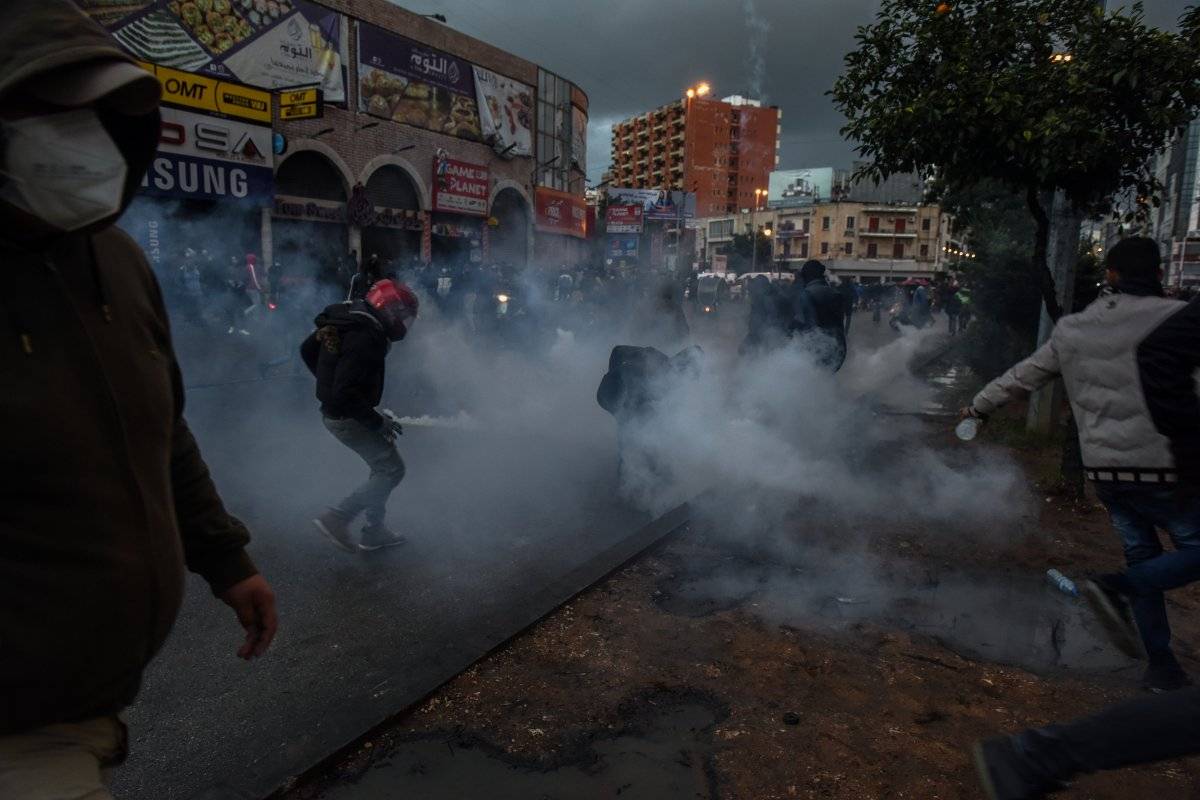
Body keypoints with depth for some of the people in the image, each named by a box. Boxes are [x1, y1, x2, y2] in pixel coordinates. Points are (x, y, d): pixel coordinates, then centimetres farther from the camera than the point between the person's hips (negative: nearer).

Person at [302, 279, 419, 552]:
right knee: (392, 470, -1)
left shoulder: (348, 319, 3)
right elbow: (346, 394, -30)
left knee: (382, 466, 19)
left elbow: (307, 350, 16)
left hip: (333, 410, 10)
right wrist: (378, 422, -20)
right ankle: (337, 518, 2)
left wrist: (328, 380, 21)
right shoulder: (366, 338, -27)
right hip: (348, 417, -10)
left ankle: (374, 531, 28)